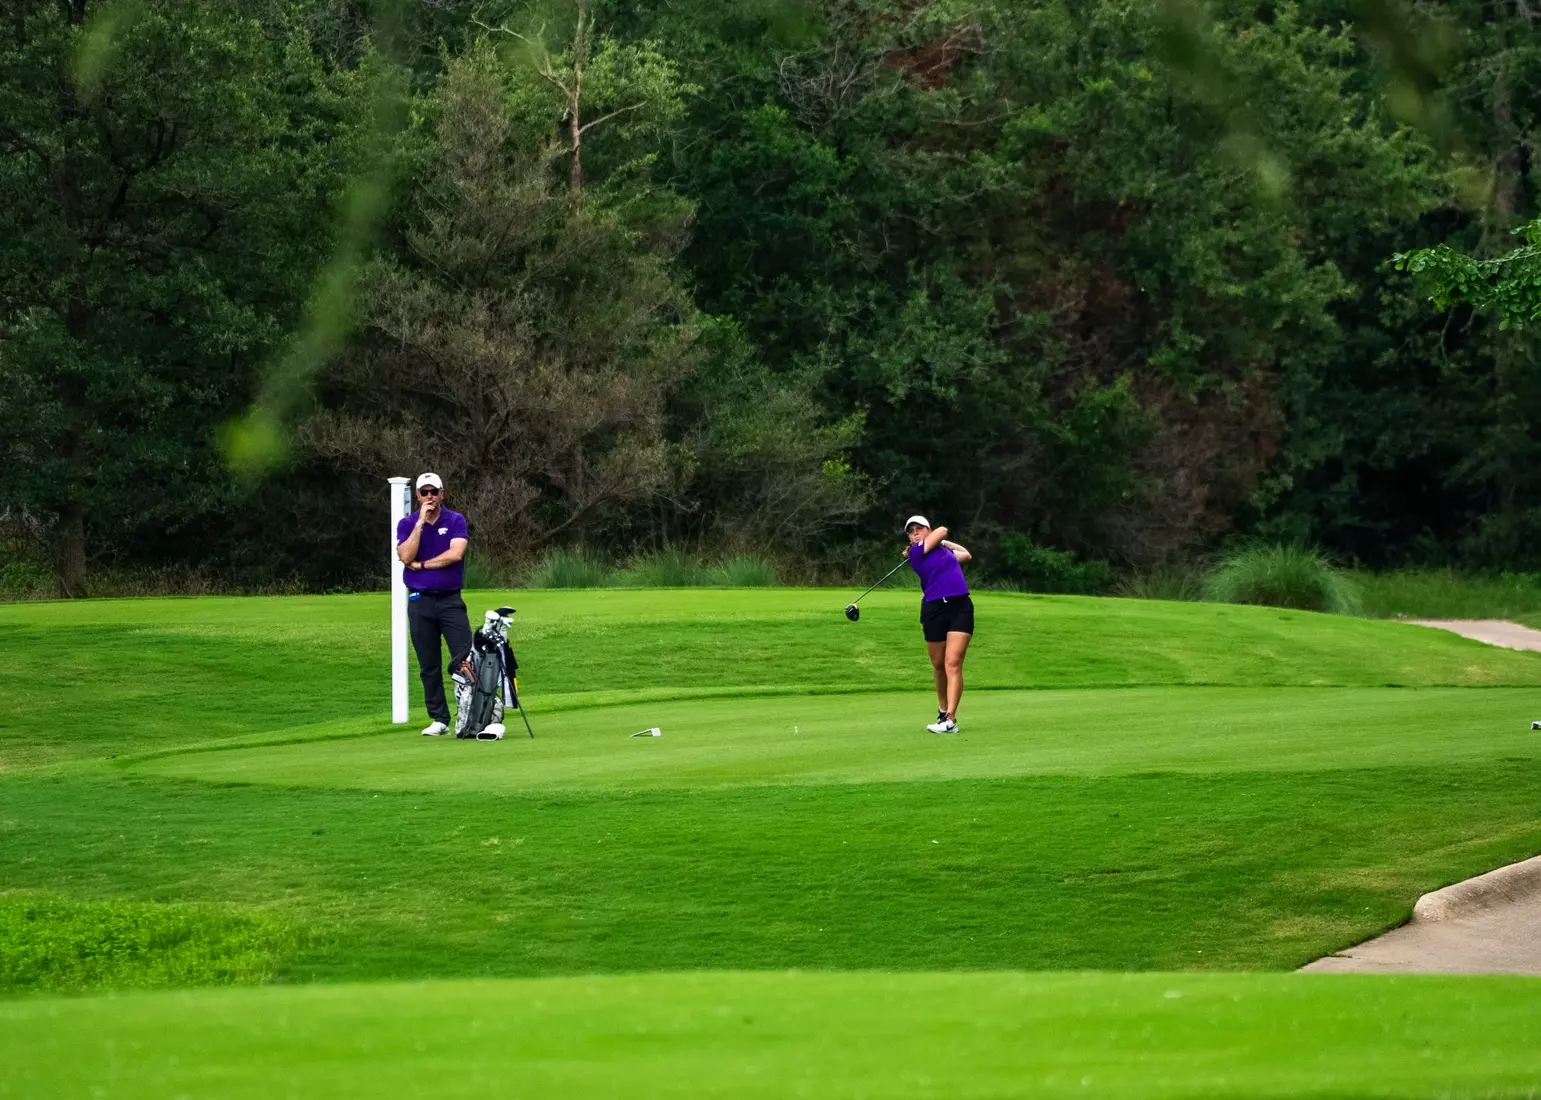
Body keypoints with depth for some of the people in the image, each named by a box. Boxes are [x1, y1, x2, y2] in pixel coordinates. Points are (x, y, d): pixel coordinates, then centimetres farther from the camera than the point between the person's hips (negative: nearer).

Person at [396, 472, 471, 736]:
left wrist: (421, 564, -8)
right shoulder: (406, 524, 5)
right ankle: (439, 719, 11)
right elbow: (406, 557, -12)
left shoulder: (456, 521, 2)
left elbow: (455, 553, -14)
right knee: (428, 665, 4)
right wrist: (421, 522, -14)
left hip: (450, 600, -1)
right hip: (420, 602, 1)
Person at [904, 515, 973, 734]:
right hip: (934, 609, -2)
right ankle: (943, 710, 31)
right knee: (939, 665, 8)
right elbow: (942, 531, 4)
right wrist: (938, 540, 25)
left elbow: (966, 554, 37)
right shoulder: (916, 551, 2)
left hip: (960, 607, 2)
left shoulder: (943, 551, 19)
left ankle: (950, 719, -16)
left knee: (953, 663, -10)